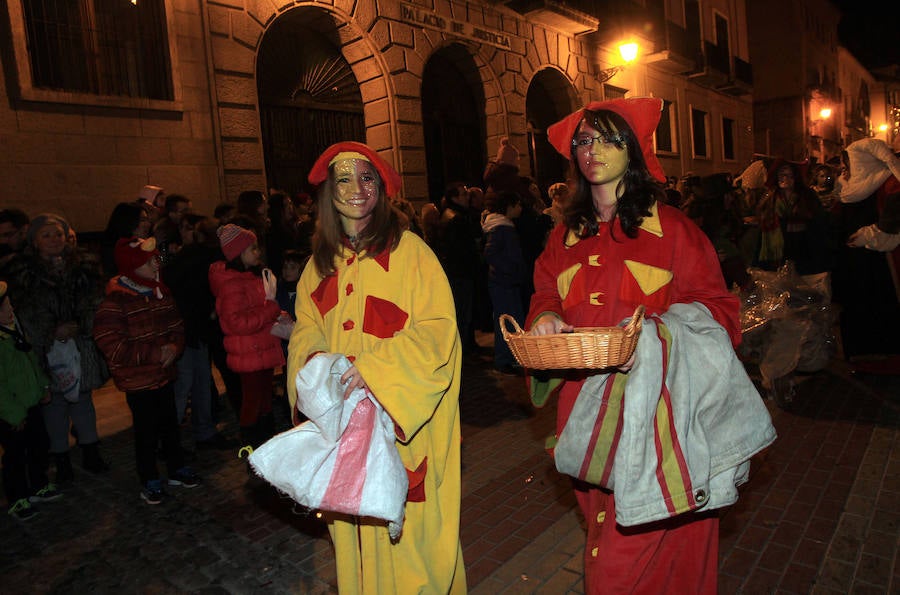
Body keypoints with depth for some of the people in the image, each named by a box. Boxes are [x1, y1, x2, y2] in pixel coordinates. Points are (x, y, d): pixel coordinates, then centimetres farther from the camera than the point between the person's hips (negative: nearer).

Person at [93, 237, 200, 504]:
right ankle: (149, 481, 23)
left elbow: (177, 327, 11)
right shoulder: (115, 301, -17)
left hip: (165, 374, 6)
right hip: (137, 380, -6)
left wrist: (174, 347, -11)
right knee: (146, 432, 5)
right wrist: (155, 353, -23)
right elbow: (112, 347, -21)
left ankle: (177, 469, 33)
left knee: (170, 425, 16)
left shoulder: (161, 292, 5)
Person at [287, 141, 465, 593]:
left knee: (404, 521, 5)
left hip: (401, 412, -5)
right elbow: (306, 326, 14)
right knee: (352, 520, 14)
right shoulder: (321, 261, 9)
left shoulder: (409, 250, -9)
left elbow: (437, 328, -14)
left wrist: (374, 367, -23)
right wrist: (315, 358, -8)